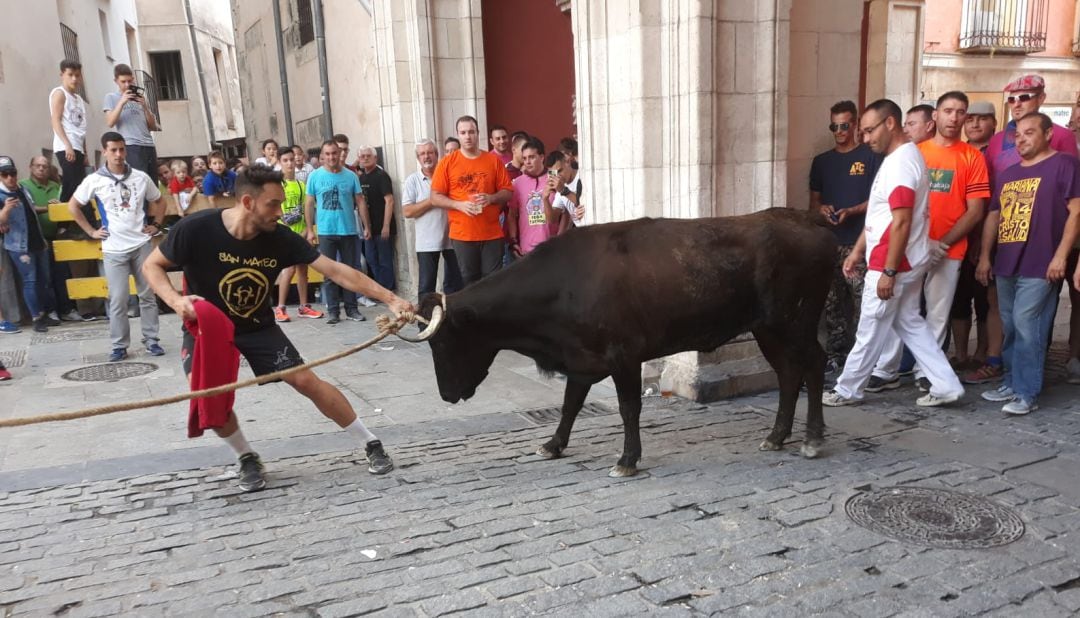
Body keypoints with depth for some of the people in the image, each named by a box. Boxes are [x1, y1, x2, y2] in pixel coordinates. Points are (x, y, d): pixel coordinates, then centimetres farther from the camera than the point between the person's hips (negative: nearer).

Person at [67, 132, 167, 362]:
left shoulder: (141, 177, 2)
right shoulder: (94, 180, -2)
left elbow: (159, 201, 17)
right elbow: (73, 206, 9)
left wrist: (156, 225, 6)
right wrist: (90, 231, 3)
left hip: (142, 244, 1)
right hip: (114, 249, -1)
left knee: (148, 295, 5)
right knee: (118, 299, 0)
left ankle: (151, 340, 14)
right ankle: (119, 346, 8)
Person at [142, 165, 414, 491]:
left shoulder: (280, 238, -20)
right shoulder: (196, 229, -25)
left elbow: (337, 271, -21)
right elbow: (152, 265, -9)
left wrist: (390, 299, -27)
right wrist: (175, 300, -29)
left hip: (258, 328, 1)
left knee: (306, 381, -8)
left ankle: (371, 444, 6)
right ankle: (247, 458, 8)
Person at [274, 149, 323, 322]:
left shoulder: (301, 184, 11)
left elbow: (306, 209, 12)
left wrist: (306, 229, 0)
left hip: (301, 233, 5)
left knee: (303, 269, 8)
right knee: (290, 268, -11)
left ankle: (304, 306, 16)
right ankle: (280, 308, -2)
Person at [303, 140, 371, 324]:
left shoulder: (350, 176, 4)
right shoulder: (315, 176, 2)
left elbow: (360, 202, 6)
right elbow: (309, 204, 4)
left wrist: (367, 226, 1)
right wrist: (309, 229, -2)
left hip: (349, 231, 1)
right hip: (326, 232, -1)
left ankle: (351, 308, 16)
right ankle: (333, 310, 10)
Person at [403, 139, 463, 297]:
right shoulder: (412, 180, 0)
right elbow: (407, 212, -8)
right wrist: (432, 200, -13)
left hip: (452, 238, 2)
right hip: (427, 242, -2)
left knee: (455, 283, 11)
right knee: (426, 285, 4)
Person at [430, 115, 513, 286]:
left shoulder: (494, 160, 5)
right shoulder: (447, 162, 1)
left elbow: (507, 192, 6)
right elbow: (435, 197, -1)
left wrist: (491, 198, -14)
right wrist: (459, 204, -15)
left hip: (492, 234, 1)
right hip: (462, 235, -1)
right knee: (469, 281, 6)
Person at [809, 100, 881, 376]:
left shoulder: (870, 156, 2)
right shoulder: (821, 161, 15)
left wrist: (851, 211, -16)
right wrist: (821, 209, -5)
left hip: (860, 242, -4)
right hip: (829, 241, 4)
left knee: (862, 301, -7)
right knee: (831, 302, 7)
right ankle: (834, 356, 15)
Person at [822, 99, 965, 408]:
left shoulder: (900, 162, -19)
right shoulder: (900, 158, 14)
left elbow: (901, 223, -24)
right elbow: (878, 215, 18)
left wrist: (888, 271, -24)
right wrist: (857, 251, 18)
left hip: (892, 264, -10)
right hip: (907, 262, 10)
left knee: (870, 330, 2)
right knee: (910, 323, 17)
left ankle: (847, 390, 16)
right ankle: (945, 385, 20)